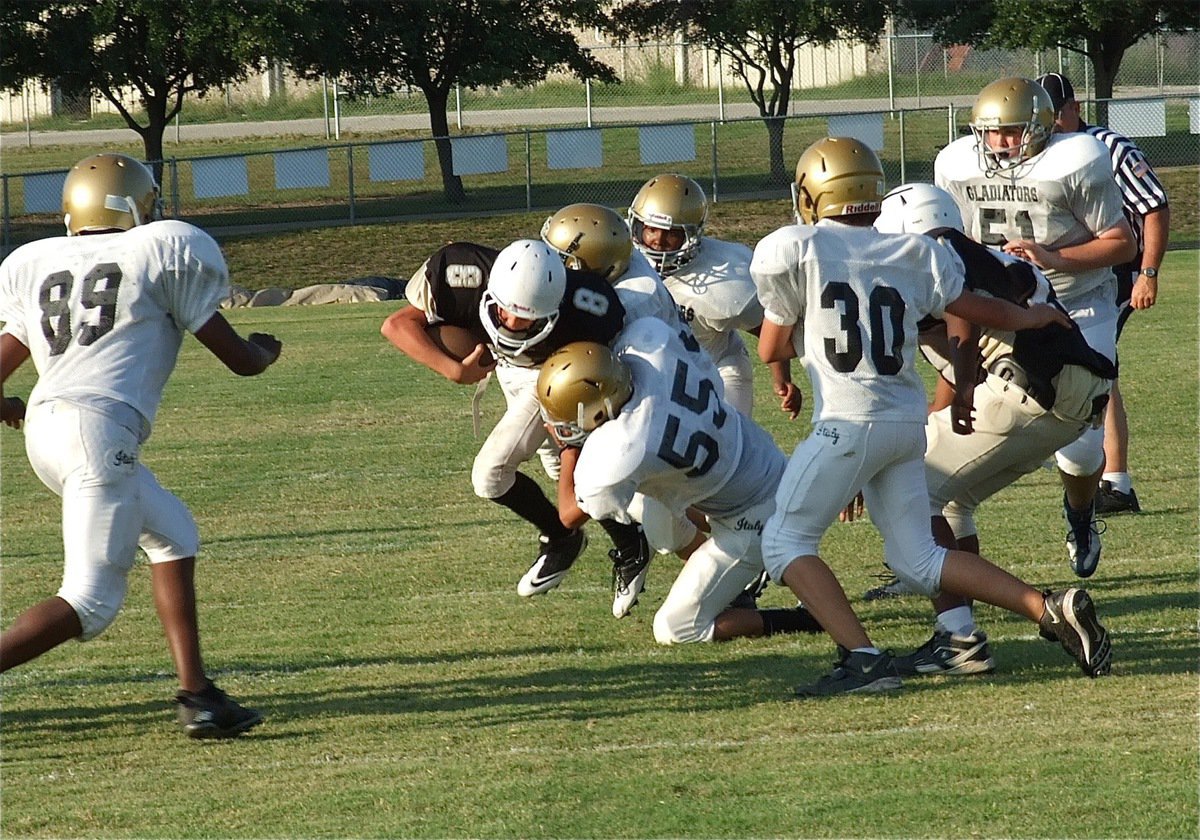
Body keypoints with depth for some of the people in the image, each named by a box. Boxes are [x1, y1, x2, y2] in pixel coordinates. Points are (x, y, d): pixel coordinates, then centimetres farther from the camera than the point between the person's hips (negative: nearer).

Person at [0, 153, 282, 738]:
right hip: (99, 430, -7)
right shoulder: (164, 250, 5)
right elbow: (237, 359, 9)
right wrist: (265, 351, 33)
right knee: (90, 601, -7)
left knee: (173, 536, 21)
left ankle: (196, 694, 15)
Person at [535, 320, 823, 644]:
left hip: (751, 519, -8)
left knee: (674, 630, 2)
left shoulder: (618, 454, -33)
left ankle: (801, 621, 3)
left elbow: (571, 515, -11)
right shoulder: (651, 338, -19)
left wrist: (569, 447, 1)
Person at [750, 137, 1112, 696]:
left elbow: (771, 349, 6)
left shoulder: (797, 250, -2)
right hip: (908, 423, 6)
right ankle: (1051, 610, 1)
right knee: (918, 559, 14)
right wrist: (1038, 317, 39)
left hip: (850, 421, -6)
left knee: (785, 544, 4)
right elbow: (986, 313, 18)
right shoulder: (912, 254, 10)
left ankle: (862, 659, -12)